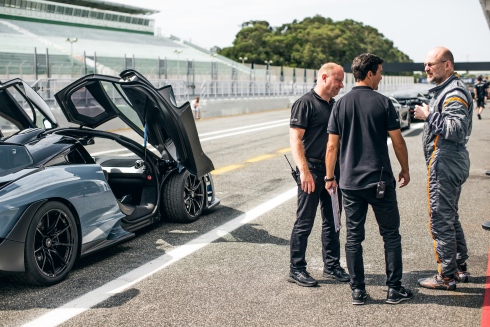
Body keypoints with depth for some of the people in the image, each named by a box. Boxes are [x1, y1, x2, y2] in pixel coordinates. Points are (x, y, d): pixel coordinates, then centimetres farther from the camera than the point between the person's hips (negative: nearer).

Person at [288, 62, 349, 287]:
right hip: (312, 170, -8)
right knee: (304, 222, -1)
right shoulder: (305, 103, -9)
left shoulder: (334, 105, 15)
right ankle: (296, 269, 9)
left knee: (332, 221, 13)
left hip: (332, 170, 8)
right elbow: (295, 139, -15)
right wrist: (304, 171, -22)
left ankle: (332, 266, 24)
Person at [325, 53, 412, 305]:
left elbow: (332, 146, 2)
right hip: (380, 181, -3)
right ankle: (394, 289, 13)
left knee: (354, 237, 9)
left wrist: (330, 176, 12)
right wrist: (405, 170, 11)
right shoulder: (383, 103, -7)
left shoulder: (341, 105, 2)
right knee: (391, 235, 9)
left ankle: (358, 291, 12)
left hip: (350, 182, 3)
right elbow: (398, 142, -4)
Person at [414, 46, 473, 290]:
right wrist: (429, 116, 10)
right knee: (450, 218, 18)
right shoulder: (444, 90, 17)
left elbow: (458, 129, -27)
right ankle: (460, 268, 29)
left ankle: (446, 276, 4)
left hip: (446, 164, -11)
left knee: (441, 220, -5)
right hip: (447, 163, 11)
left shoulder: (454, 93, -16)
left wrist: (429, 116, -21)